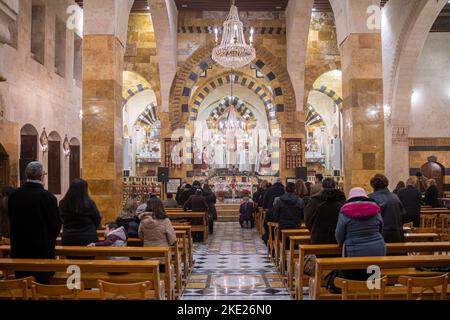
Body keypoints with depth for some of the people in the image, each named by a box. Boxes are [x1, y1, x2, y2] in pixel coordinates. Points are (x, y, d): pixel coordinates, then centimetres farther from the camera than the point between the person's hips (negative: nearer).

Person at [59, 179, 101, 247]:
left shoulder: (62, 204, -6)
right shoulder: (89, 203, -15)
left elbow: (62, 221, 10)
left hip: (68, 239, 3)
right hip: (88, 239, -3)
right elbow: (97, 220, -3)